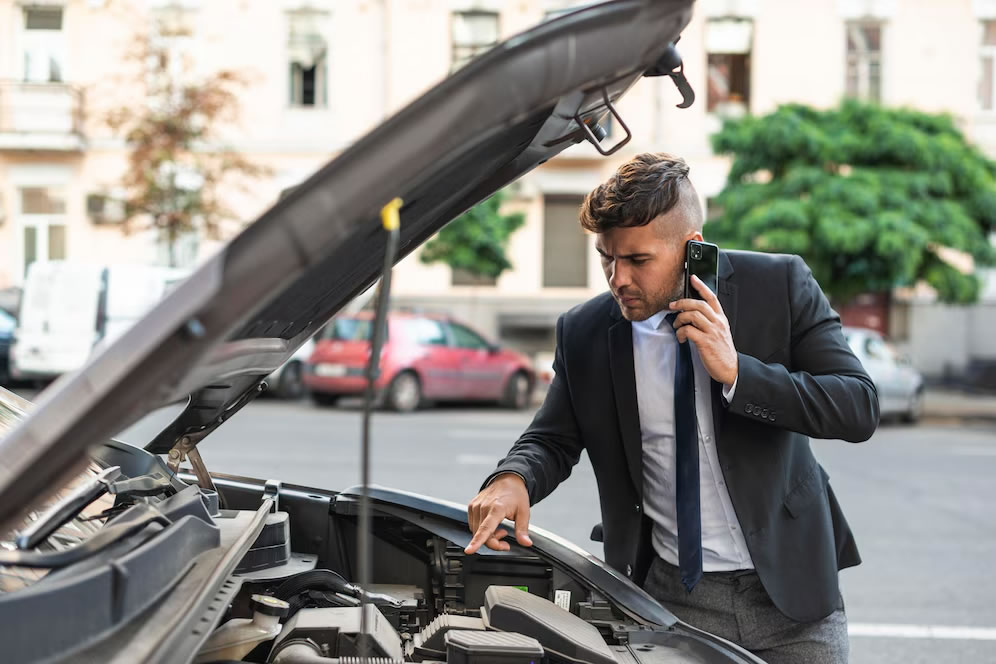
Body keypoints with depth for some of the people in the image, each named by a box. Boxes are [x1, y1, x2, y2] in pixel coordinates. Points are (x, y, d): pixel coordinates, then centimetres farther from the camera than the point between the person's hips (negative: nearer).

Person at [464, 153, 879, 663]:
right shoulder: (584, 333, -3)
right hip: (673, 598, 1)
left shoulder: (780, 285, -8)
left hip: (789, 588, 0)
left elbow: (860, 408, -13)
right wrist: (512, 479, -15)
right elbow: (553, 439, 8)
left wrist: (736, 372, -24)